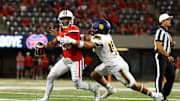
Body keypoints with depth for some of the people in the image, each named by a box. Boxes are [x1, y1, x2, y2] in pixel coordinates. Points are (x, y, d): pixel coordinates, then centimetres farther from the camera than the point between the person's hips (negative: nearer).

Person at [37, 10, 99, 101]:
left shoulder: (73, 30, -20)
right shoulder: (61, 29, 5)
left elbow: (69, 46, -29)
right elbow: (54, 43, 17)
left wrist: (57, 35, -28)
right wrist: (44, 45, 1)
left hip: (75, 60, -8)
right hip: (65, 59, 8)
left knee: (77, 84, -5)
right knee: (50, 76, 5)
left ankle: (94, 89, 21)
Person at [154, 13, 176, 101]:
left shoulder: (168, 33, 18)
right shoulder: (160, 31, -12)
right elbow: (159, 47, -20)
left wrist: (172, 44, 6)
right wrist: (168, 56, -20)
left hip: (167, 57, 9)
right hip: (160, 56, -9)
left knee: (171, 77, 8)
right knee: (160, 77, -8)